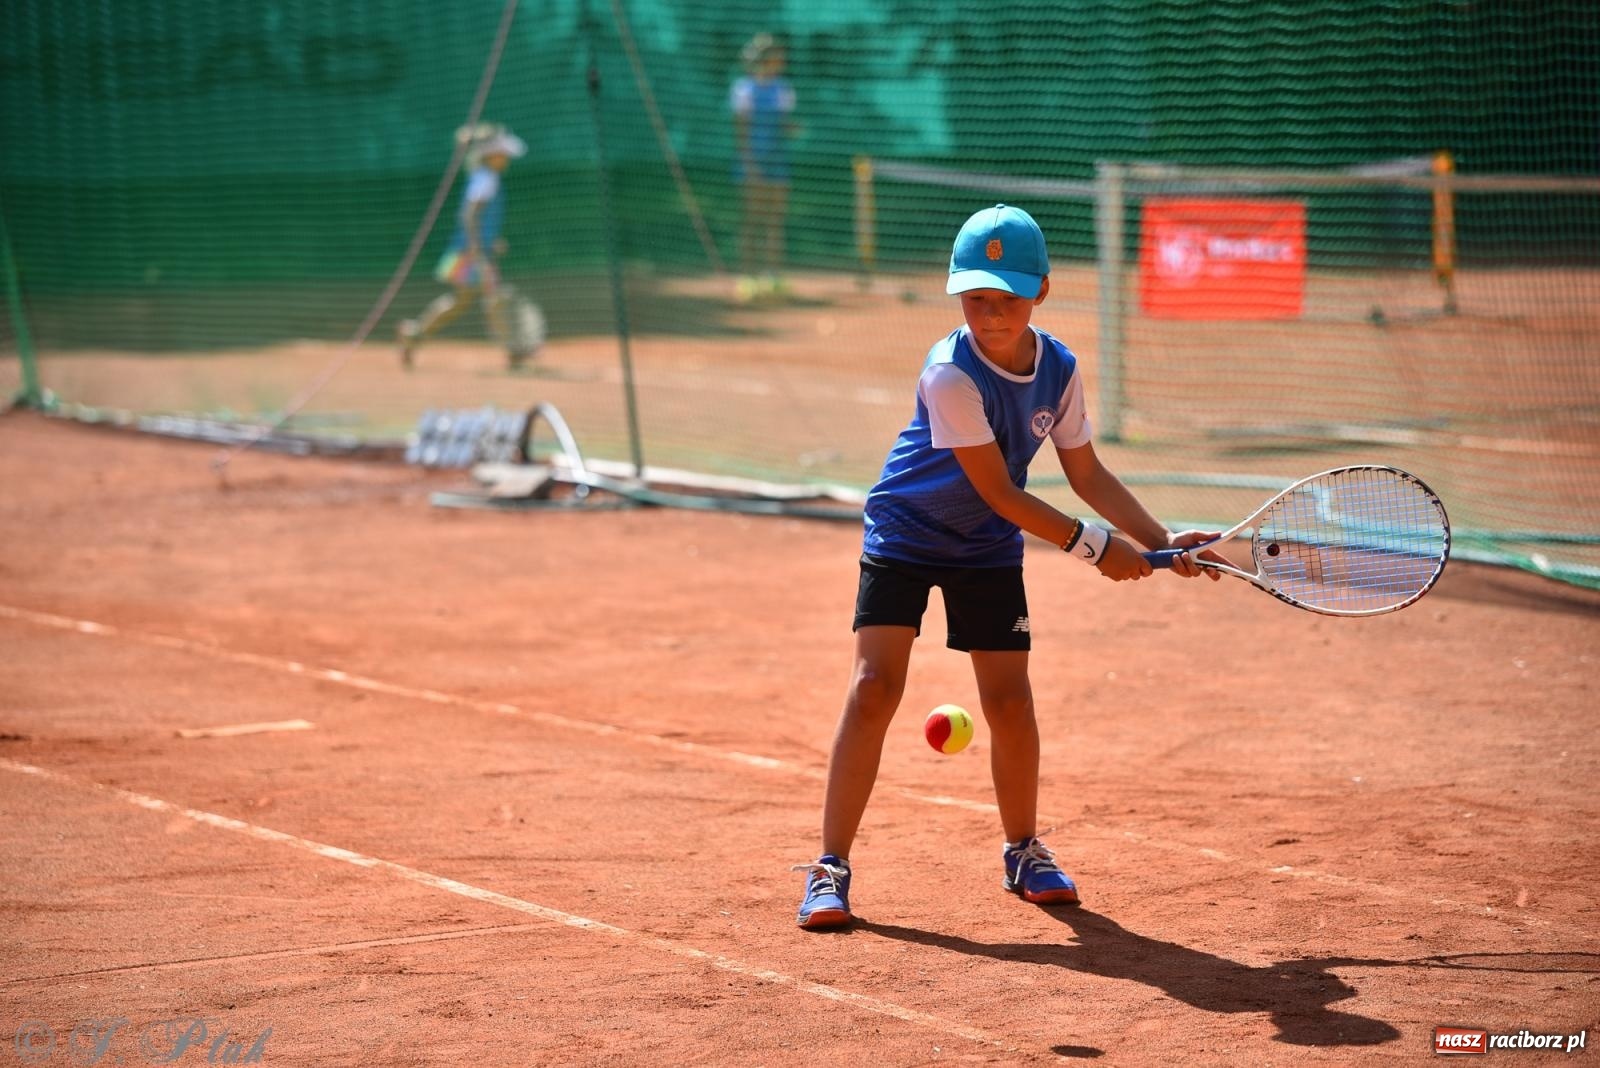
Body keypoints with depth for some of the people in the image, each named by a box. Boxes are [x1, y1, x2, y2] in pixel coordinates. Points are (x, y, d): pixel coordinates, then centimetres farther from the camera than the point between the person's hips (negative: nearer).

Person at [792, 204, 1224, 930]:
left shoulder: (1060, 370, -9)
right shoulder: (951, 374, -27)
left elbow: (1087, 474, 2)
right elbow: (1000, 494, -25)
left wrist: (1160, 540, -8)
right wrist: (1094, 547, -22)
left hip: (988, 549, 5)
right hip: (904, 534, -5)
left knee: (1009, 699, 0)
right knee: (875, 687, -14)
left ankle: (1024, 853, 22)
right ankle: (830, 870, -9)